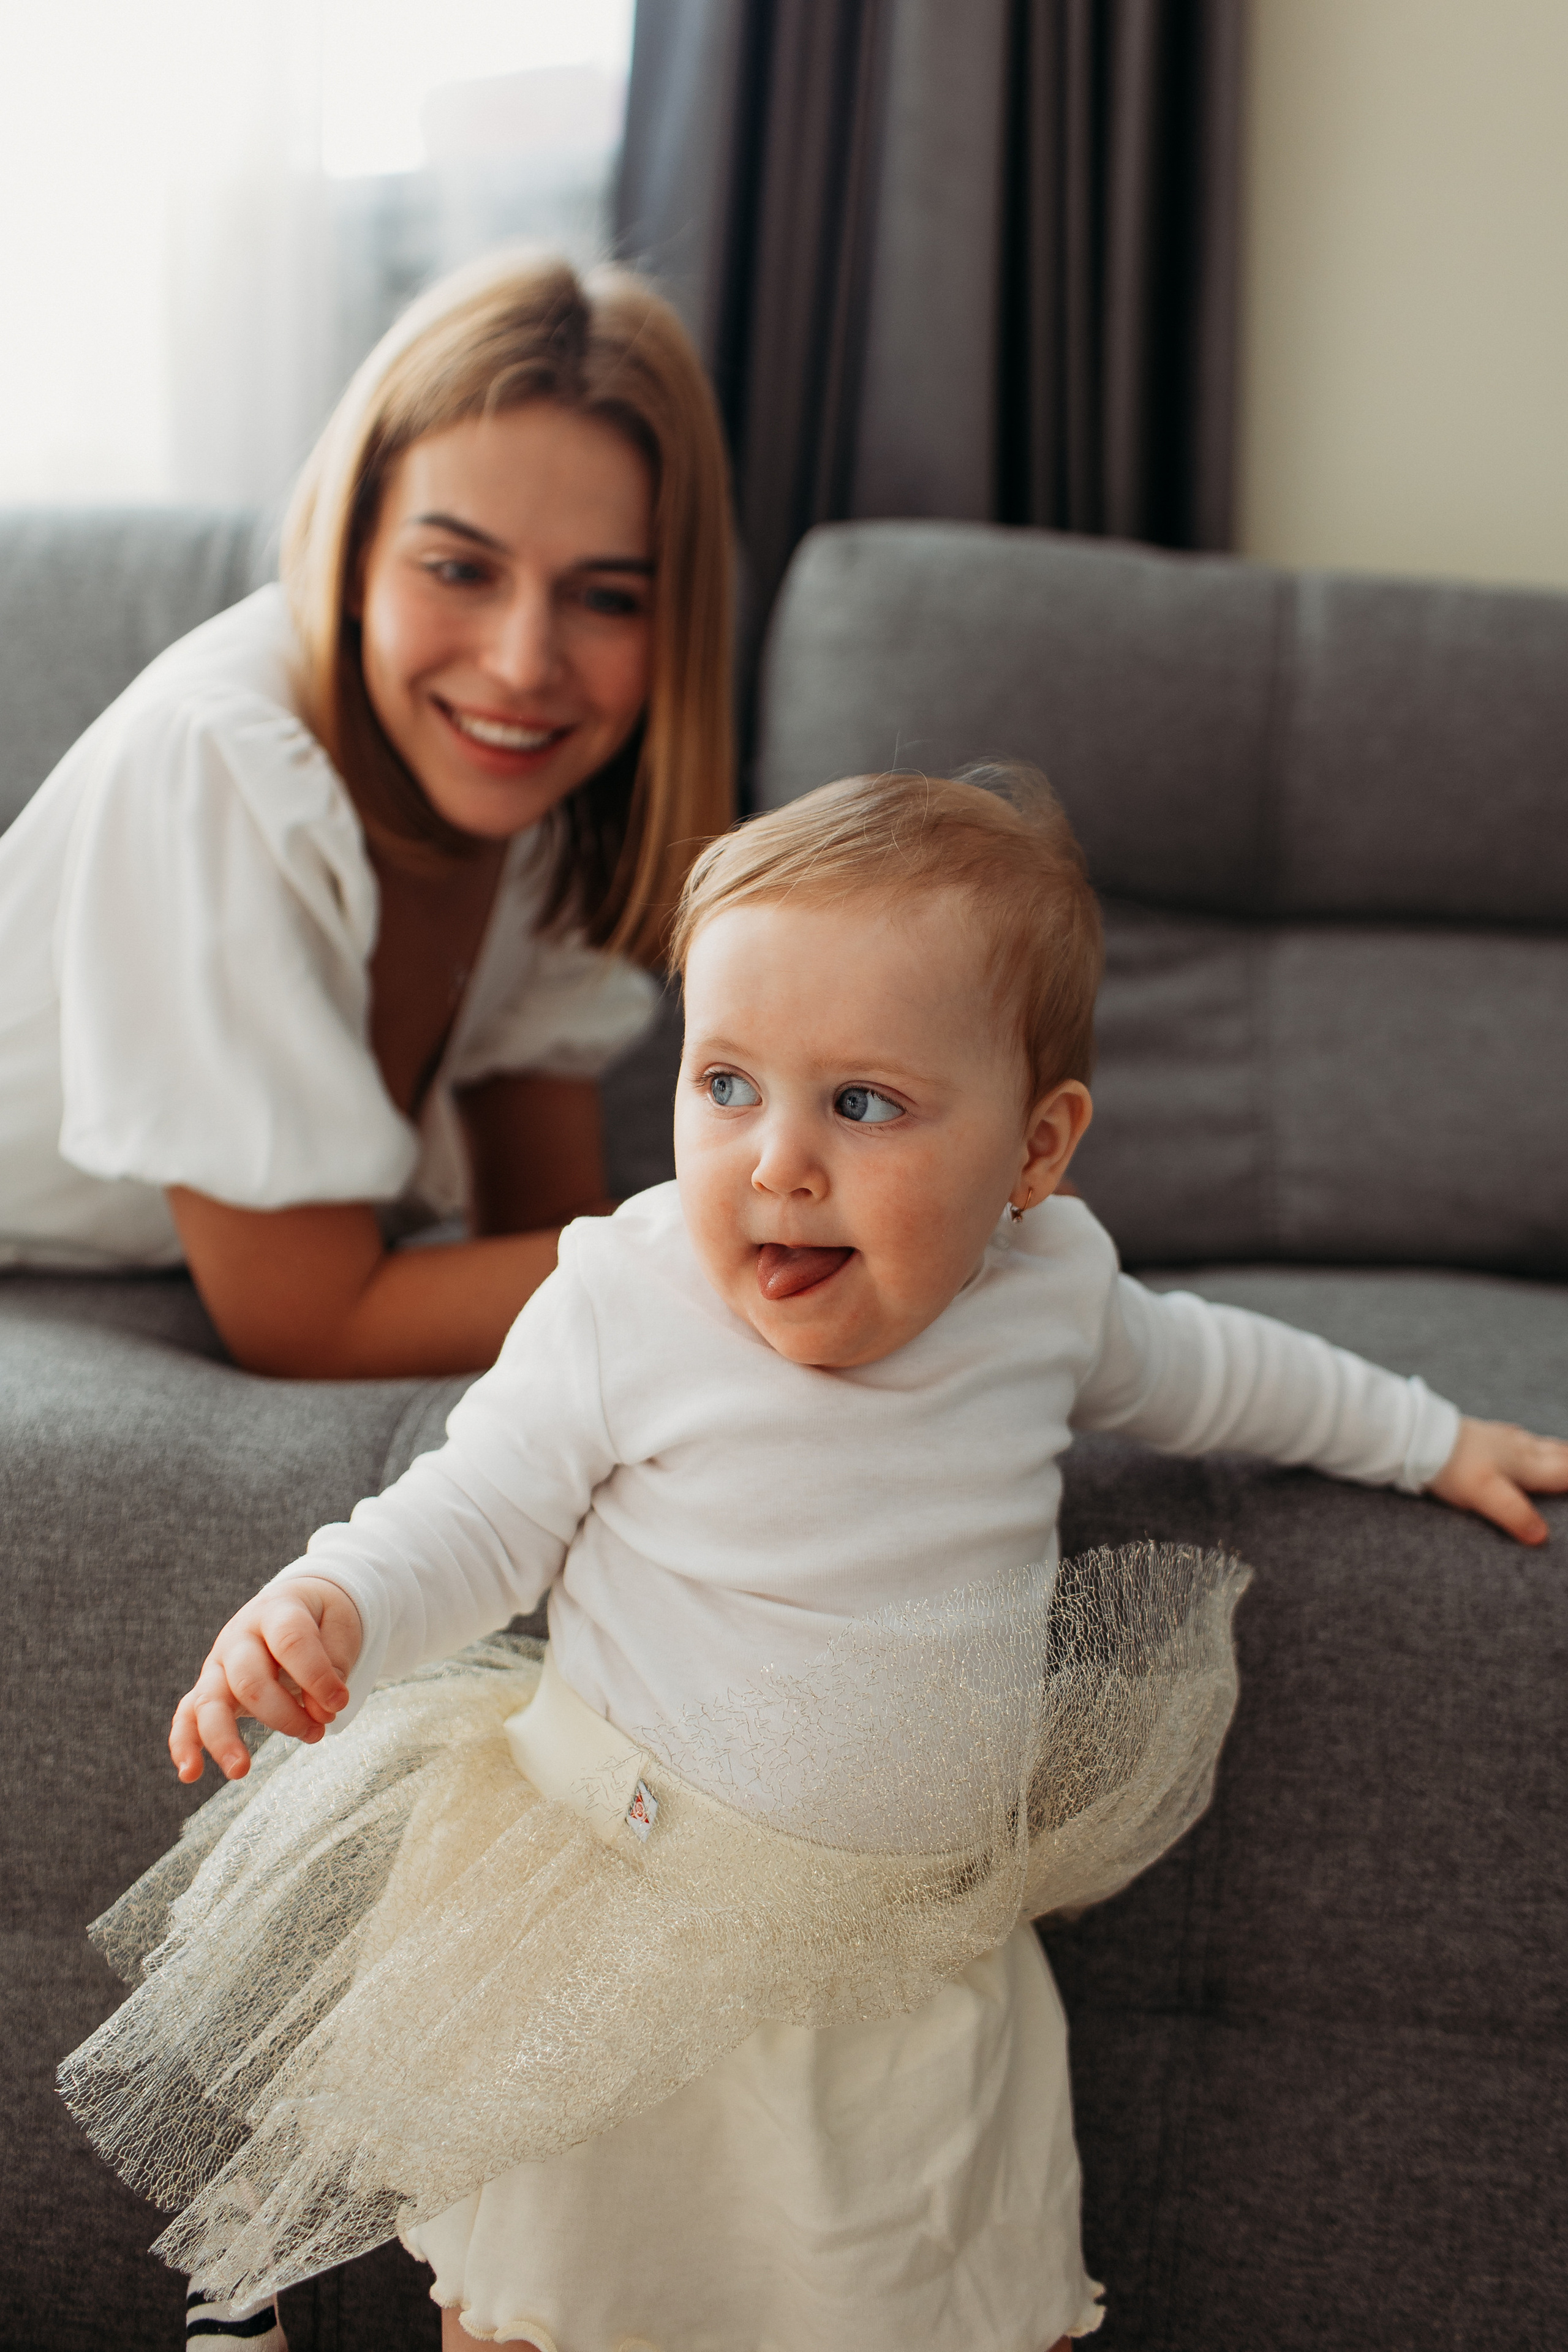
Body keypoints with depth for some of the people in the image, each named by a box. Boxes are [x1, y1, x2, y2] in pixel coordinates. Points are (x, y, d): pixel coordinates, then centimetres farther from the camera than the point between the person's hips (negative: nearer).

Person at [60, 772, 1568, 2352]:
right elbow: (476, 1515, -10)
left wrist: (1426, 1440, 23)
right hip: (620, 1903, -2)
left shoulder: (1046, 1289, -8)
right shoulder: (625, 1312, -20)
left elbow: (1193, 1366, 13)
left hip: (912, 1938, 3)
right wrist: (328, 1608, -31)